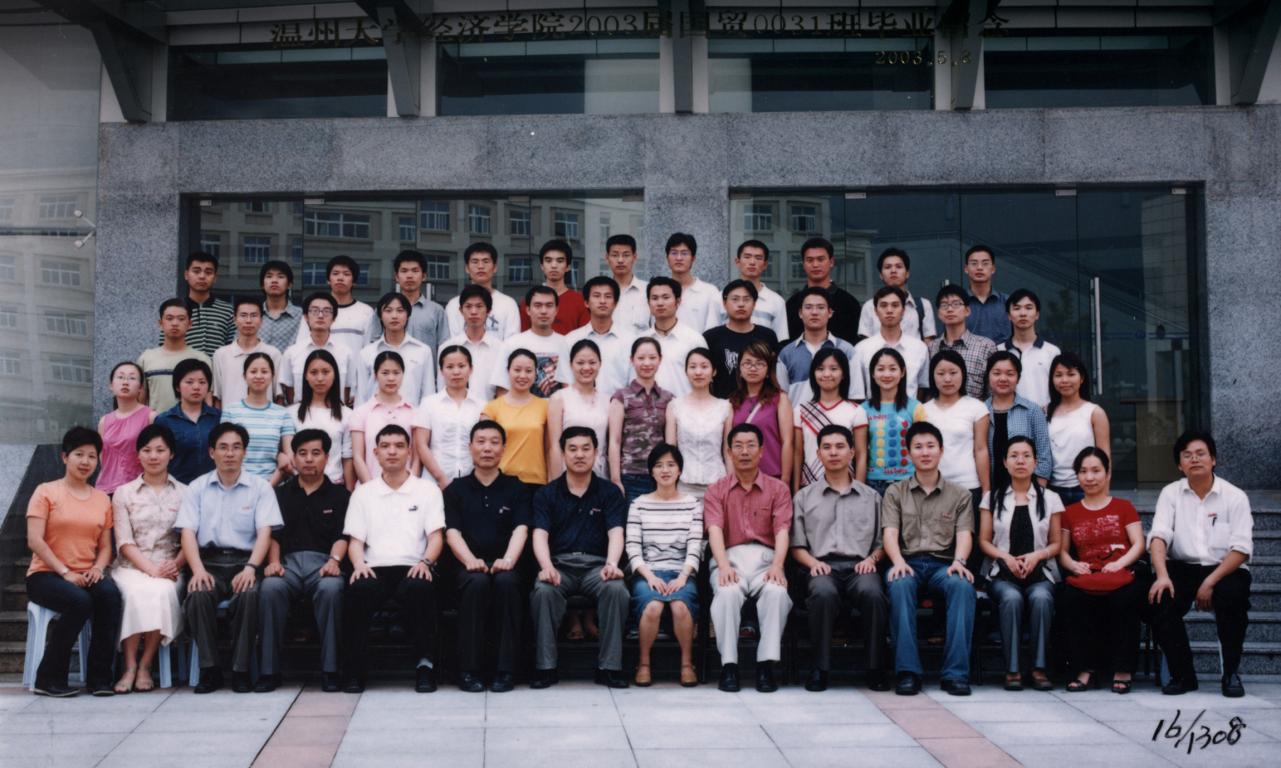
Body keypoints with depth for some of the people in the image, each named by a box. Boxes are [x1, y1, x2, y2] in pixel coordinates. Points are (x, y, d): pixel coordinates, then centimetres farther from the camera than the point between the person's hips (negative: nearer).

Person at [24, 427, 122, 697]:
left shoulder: (102, 499, 16)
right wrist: (65, 573, -17)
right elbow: (34, 540, -8)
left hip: (86, 576, 4)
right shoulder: (46, 492, 3)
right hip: (45, 574, -3)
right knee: (80, 601, -34)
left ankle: (99, 677, -22)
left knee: (110, 593, -30)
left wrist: (98, 567, -8)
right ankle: (48, 679, -17)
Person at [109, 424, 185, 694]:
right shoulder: (124, 493, 12)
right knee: (135, 593, -34)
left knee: (161, 592, -34)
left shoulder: (184, 493, 13)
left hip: (169, 568, 0)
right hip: (131, 566, 0)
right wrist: (151, 569, -13)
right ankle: (130, 666, -29)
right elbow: (124, 542, 2)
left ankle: (145, 666, -25)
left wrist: (175, 565, -14)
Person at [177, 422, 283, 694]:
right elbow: (188, 532, 2)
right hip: (209, 562, 1)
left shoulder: (260, 487, 9)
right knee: (198, 594, -31)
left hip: (244, 562, -1)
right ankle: (209, 669, -19)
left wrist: (251, 568, -18)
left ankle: (241, 670, -21)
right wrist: (198, 569, -16)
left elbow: (264, 532, -1)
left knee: (249, 594, -33)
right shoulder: (197, 488, 13)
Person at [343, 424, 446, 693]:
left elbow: (436, 536, 6)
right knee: (359, 590, -34)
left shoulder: (427, 490, 16)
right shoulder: (363, 493, 20)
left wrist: (426, 562, -15)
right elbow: (355, 539, 12)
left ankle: (425, 665, -27)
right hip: (375, 569, 1)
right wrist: (359, 564, -10)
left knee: (420, 588, -37)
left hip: (413, 568, -1)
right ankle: (356, 669, -24)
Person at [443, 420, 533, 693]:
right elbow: (452, 532, 2)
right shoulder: (456, 489, 15)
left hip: (506, 566, 0)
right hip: (469, 568, 0)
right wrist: (471, 561, -19)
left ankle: (504, 670, -29)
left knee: (506, 581, -34)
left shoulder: (517, 488, 14)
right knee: (477, 582, -34)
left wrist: (508, 560, -22)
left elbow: (520, 529, -1)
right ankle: (469, 670, -28)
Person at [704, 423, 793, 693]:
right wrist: (724, 566, -22)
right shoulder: (716, 490, 14)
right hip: (730, 557, 0)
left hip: (765, 558, 0)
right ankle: (728, 665, -28)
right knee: (727, 592, -34)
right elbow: (715, 530, -3)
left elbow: (782, 530, 0)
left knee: (776, 591, -33)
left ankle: (766, 665, -29)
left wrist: (777, 565, -20)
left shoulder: (778, 489, 14)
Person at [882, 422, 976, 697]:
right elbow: (890, 533, 3)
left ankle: (956, 673, -36)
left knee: (963, 586, -35)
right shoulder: (895, 493, 17)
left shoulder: (959, 496, 19)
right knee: (900, 586, -37)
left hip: (943, 565, 1)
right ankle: (907, 672, -37)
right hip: (908, 562, 0)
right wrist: (898, 561, -19)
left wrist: (959, 561, -18)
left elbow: (964, 534, 5)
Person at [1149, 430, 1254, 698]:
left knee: (1232, 595, -34)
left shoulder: (1235, 496, 2)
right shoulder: (1170, 493, 8)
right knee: (1160, 598, -28)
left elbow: (1241, 548, -8)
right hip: (1183, 568, 2)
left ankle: (1232, 673, -12)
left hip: (1225, 569, -1)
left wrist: (1210, 582, -21)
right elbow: (1159, 536, -6)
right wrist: (1162, 575, -24)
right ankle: (1182, 674, -10)